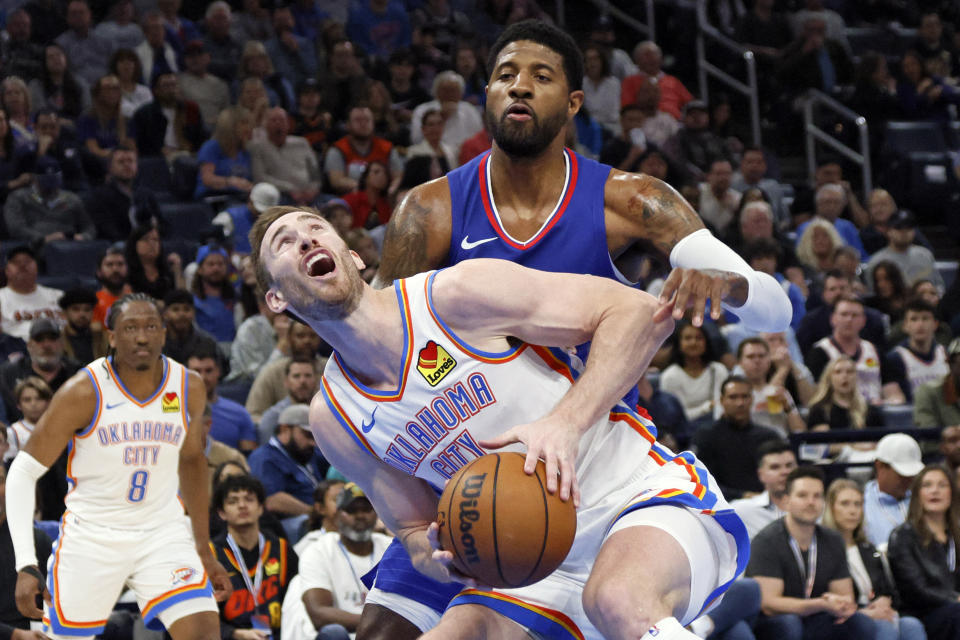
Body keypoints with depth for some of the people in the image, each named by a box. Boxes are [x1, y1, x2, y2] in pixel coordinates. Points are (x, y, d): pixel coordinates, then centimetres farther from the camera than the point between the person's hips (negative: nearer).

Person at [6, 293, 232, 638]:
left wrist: (204, 549, 17)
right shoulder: (84, 392, -15)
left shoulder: (188, 389, -3)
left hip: (163, 532, 2)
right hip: (91, 536, -2)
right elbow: (24, 471, -12)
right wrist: (26, 565, -21)